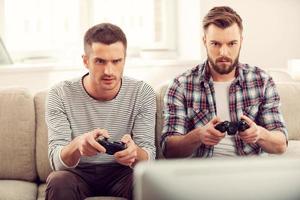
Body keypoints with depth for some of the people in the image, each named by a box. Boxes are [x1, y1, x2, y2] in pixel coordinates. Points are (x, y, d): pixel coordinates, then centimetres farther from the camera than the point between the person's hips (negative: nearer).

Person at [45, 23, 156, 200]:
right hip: (78, 173, 0)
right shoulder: (60, 95, -11)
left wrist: (134, 153, -38)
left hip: (121, 173, 1)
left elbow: (148, 157, -12)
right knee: (58, 182, -33)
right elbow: (57, 160, -18)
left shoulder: (143, 94, -8)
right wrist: (77, 145, -43)